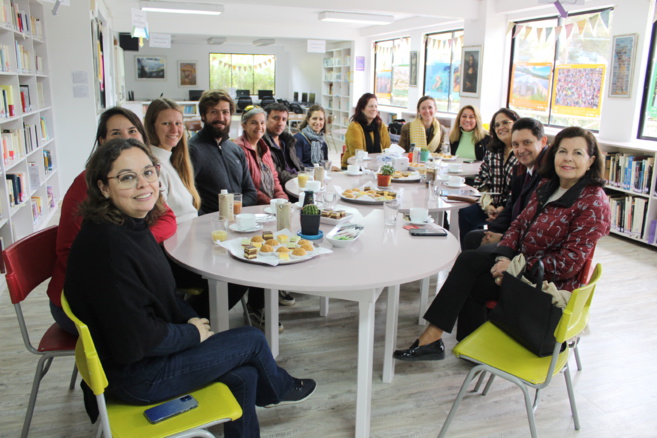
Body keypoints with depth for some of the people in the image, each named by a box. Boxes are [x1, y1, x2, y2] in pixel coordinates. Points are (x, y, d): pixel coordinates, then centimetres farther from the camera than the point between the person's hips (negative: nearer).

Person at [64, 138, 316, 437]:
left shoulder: (133, 225, 1)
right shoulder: (107, 244, -29)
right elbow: (136, 338, -27)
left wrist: (192, 320, -1)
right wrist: (193, 333, -12)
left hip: (150, 352, 8)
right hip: (135, 376, -8)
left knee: (244, 375, 7)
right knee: (251, 339, 2)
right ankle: (279, 389, 34)